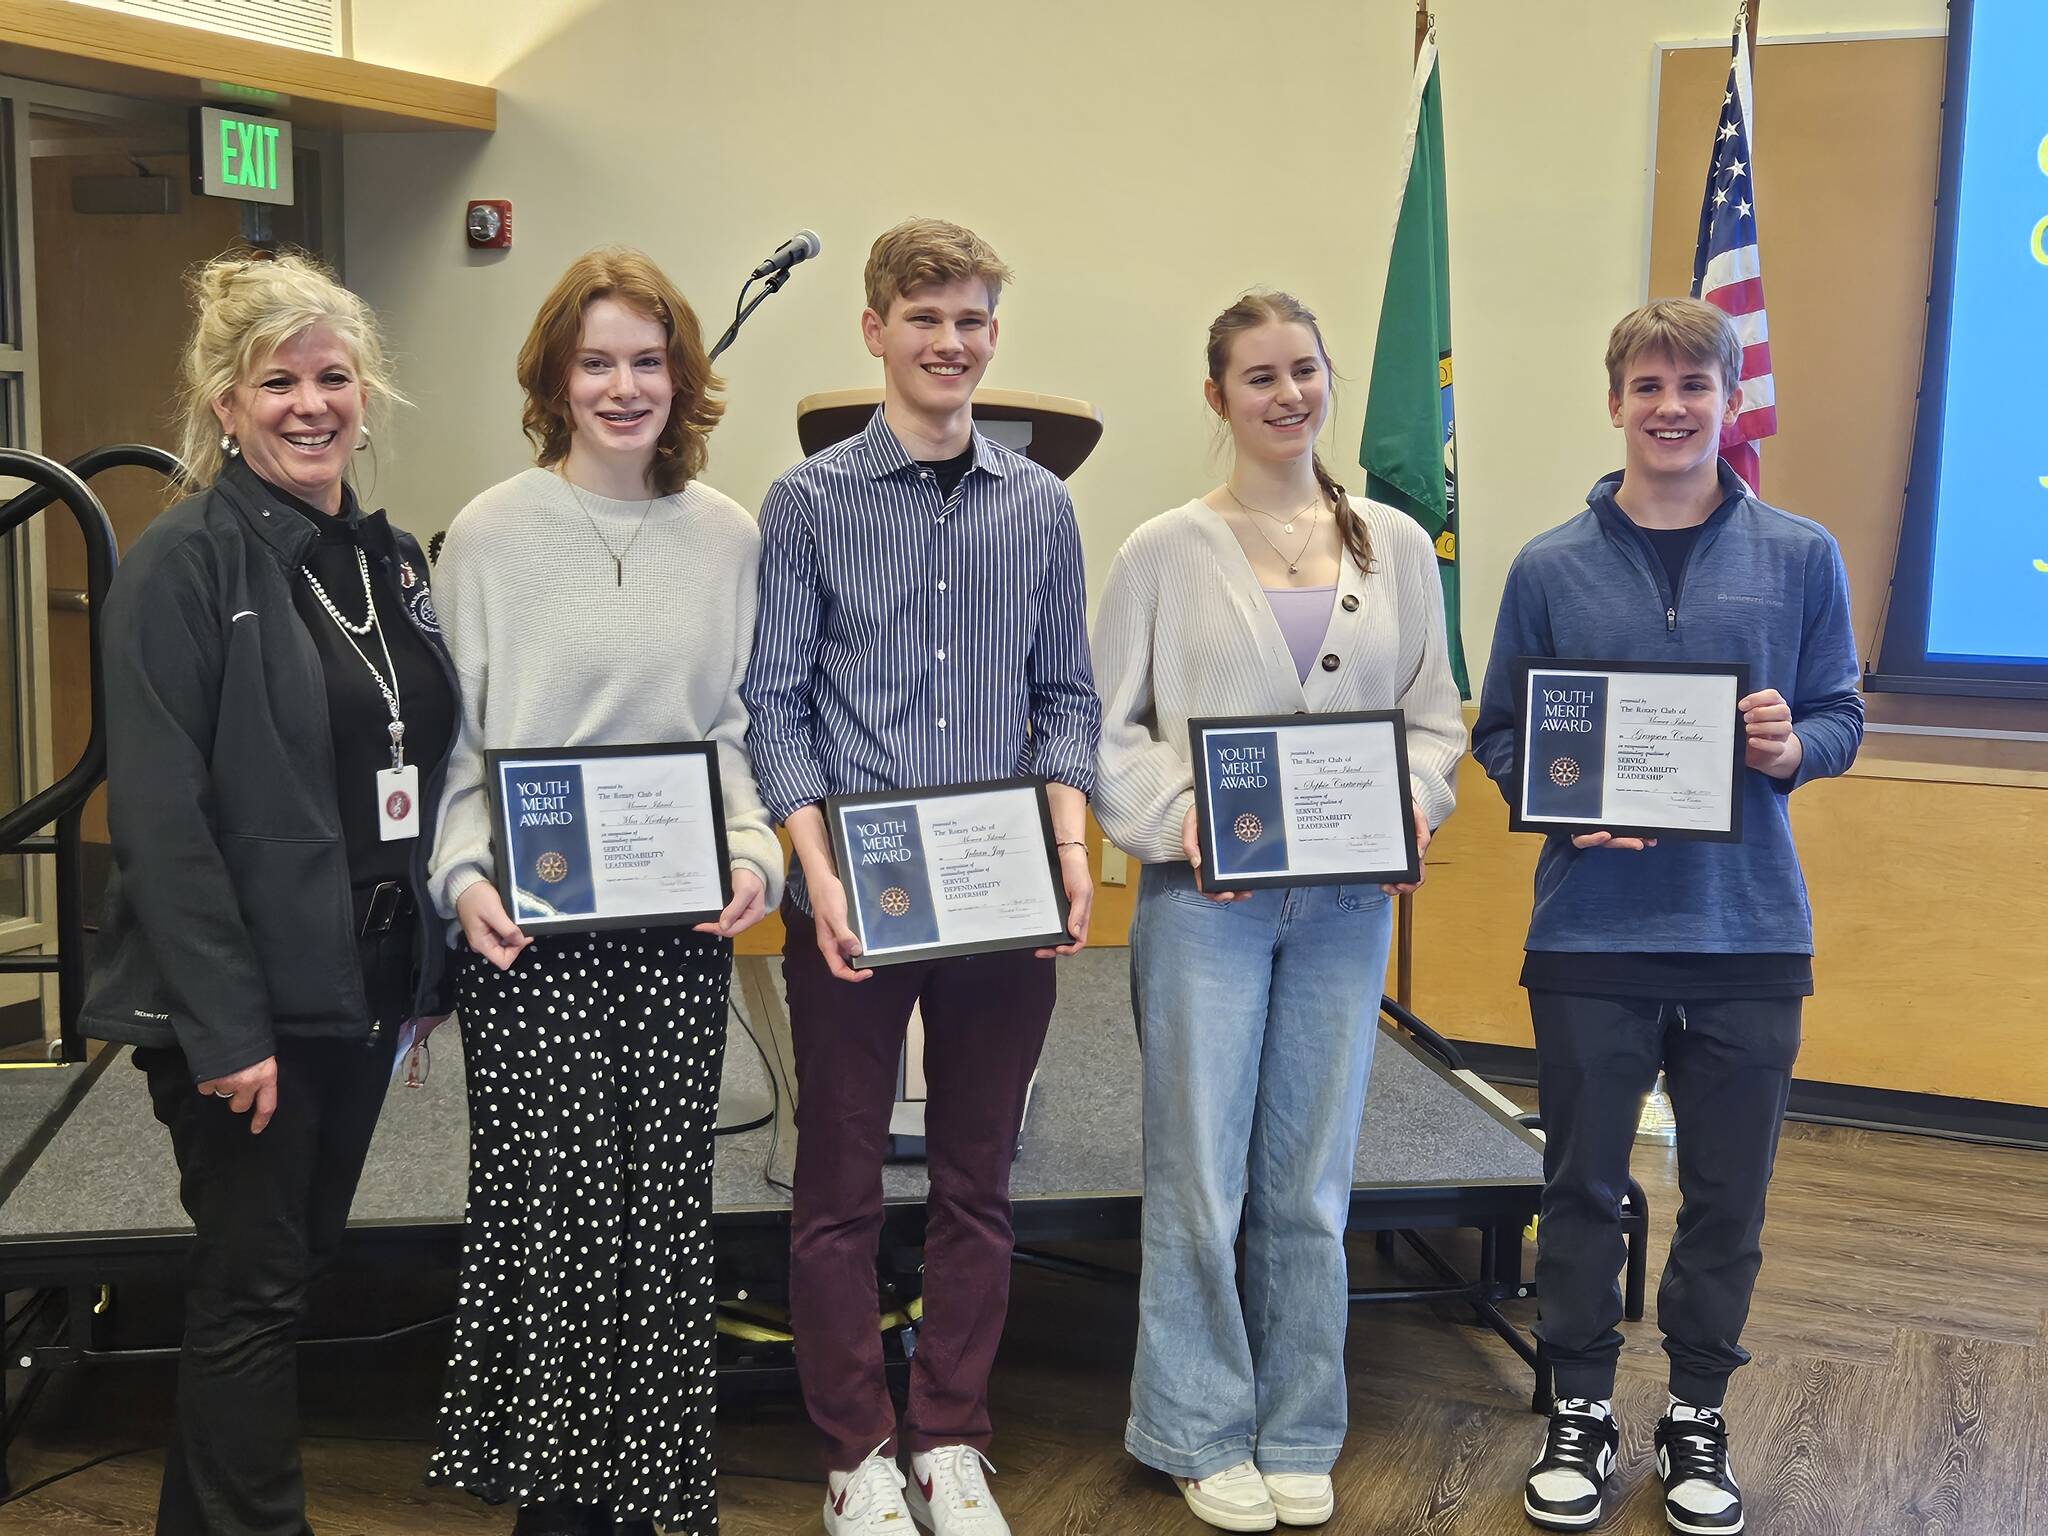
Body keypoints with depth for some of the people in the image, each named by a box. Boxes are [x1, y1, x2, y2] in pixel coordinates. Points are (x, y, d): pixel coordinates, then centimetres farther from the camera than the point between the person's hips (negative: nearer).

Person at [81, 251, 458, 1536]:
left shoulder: (392, 560, 10)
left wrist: (433, 967, 10)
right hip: (244, 1006, -7)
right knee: (255, 1291, 2)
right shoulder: (185, 563, -12)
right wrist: (223, 1025, -21)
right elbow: (160, 813, -17)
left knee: (300, 1263, 17)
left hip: (362, 987, 7)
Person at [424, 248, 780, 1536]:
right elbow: (448, 736, 2)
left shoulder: (728, 536, 8)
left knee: (664, 1204, 6)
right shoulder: (493, 534, 0)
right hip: (531, 926, -2)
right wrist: (464, 875, -12)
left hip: (683, 920, 3)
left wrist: (755, 855, -3)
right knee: (551, 1200, -2)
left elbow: (740, 726, 12)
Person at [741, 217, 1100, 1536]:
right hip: (853, 899, -2)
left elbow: (1066, 698, 9)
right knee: (841, 1183, 8)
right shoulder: (812, 500, -1)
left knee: (979, 1181, 12)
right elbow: (776, 705, -3)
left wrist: (1071, 847, -5)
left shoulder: (1041, 508, 7)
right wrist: (817, 865, -15)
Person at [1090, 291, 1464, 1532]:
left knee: (1312, 1181, 11)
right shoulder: (1166, 551, -1)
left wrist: (1414, 806, -8)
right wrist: (1178, 822, -16)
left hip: (1349, 899, 3)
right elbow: (1108, 725, -1)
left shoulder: (1396, 544, 8)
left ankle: (1300, 1433, 26)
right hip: (1206, 897, -2)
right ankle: (1204, 1433, 21)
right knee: (1200, 1177, 4)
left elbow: (1435, 710, 10)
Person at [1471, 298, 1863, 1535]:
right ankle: (1581, 1411, 28)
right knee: (1584, 1185, 10)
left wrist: (1794, 747, -15)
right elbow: (1500, 737, 5)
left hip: (1751, 931, 1)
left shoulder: (1800, 559, 2)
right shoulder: (1551, 569, 1)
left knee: (1729, 1194, 11)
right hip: (1593, 931, 0)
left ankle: (1699, 1414, 30)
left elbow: (1842, 717, 7)